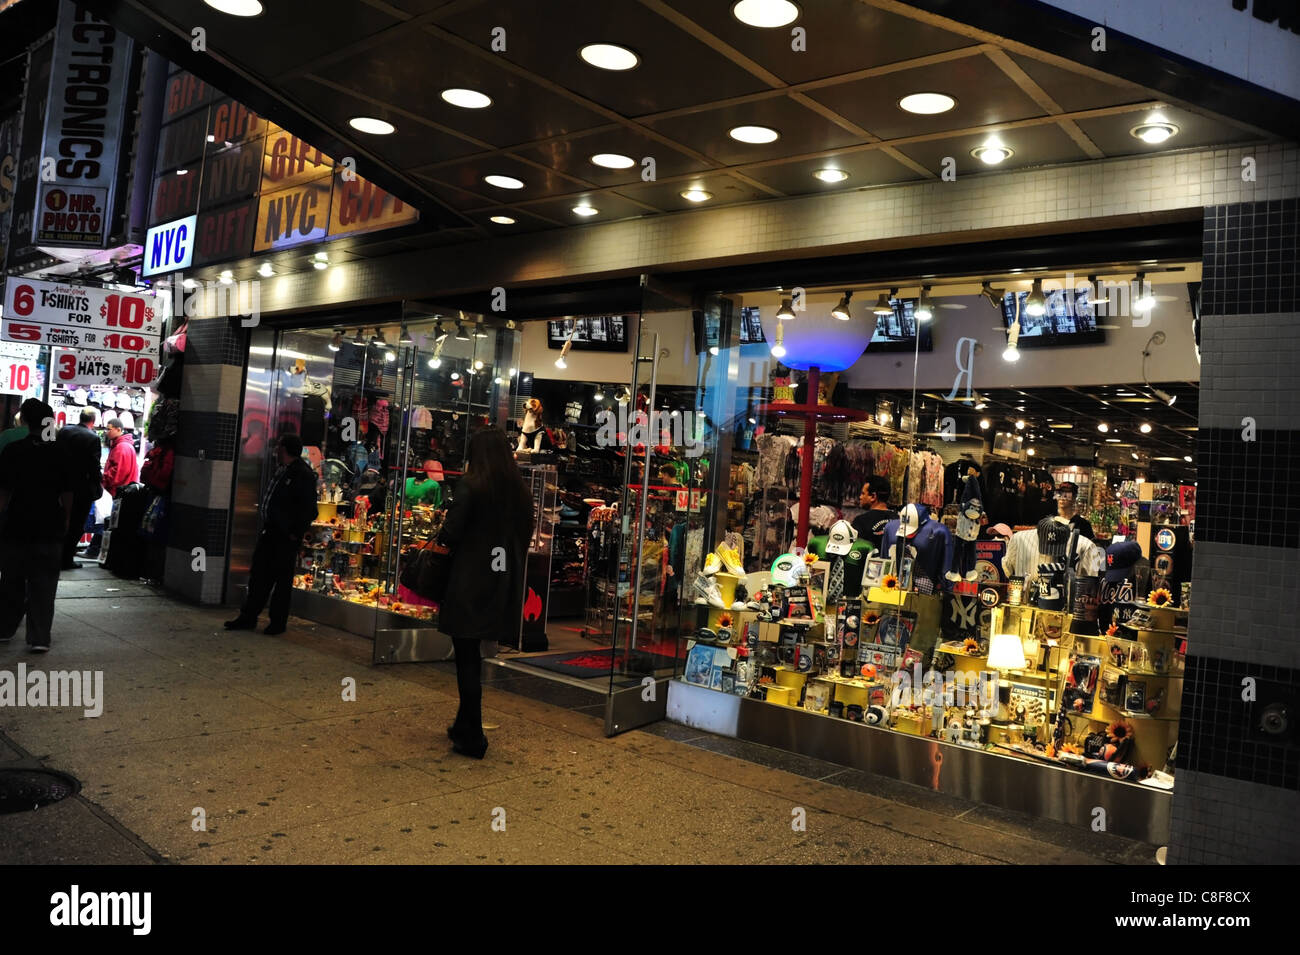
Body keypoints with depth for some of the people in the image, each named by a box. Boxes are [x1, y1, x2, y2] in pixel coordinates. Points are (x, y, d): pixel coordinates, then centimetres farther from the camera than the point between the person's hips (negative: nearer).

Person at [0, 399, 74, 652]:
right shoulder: (61, 453, -3)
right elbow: (67, 494, 0)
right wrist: (65, 520, 10)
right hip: (50, 529, 0)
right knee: (43, 586, 2)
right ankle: (39, 638, -2)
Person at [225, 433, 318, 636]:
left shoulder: (303, 474, -14)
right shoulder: (283, 471, 14)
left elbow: (309, 510, -18)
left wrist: (295, 534, -16)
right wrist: (267, 526, 13)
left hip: (287, 537, -9)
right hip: (270, 532, 9)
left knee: (282, 579, 1)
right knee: (258, 575, 12)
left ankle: (278, 622, 12)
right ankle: (248, 617, 22)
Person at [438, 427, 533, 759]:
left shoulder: (470, 486, -12)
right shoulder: (521, 492, 6)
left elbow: (450, 534, -14)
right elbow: (524, 539, 10)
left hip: (469, 585, -6)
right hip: (503, 587, 6)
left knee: (467, 659, 4)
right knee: (472, 657, 20)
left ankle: (472, 738, 9)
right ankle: (465, 726, 31)